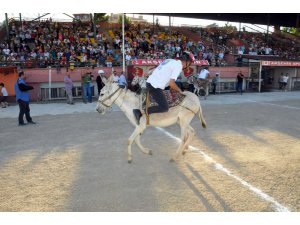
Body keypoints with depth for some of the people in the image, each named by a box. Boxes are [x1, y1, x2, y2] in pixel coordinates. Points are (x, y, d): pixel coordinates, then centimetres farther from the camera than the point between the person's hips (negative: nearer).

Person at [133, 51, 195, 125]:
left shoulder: (171, 61, 18)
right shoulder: (179, 65, -8)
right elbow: (171, 83, -15)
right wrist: (180, 91, 2)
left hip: (149, 82, 10)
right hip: (155, 86, -10)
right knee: (164, 108, -12)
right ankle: (140, 113, -16)